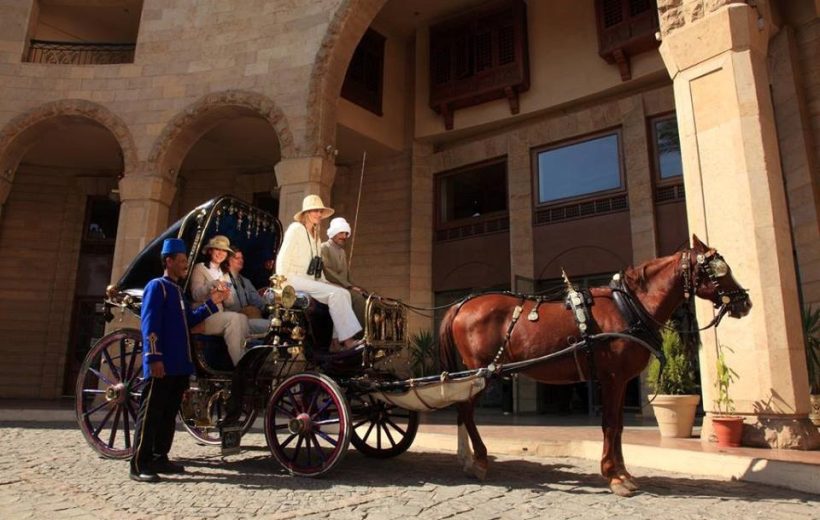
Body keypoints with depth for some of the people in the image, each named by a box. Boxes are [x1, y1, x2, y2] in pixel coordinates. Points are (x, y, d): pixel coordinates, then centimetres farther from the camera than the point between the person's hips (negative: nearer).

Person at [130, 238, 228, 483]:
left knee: (169, 414, 13)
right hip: (162, 365, -9)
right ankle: (139, 465, 0)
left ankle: (159, 459, 22)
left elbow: (189, 320, 19)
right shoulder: (157, 286, -7)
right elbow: (150, 325, -15)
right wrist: (154, 358, -22)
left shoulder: (177, 290, 20)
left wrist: (212, 302, 12)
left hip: (180, 365, 9)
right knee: (151, 414, -5)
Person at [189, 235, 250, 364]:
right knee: (233, 317, -32)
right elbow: (196, 295, -8)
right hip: (204, 316, -5)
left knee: (243, 317, -27)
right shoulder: (200, 268, 6)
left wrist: (227, 296, -11)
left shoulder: (225, 273, 23)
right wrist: (212, 284, -27)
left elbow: (229, 302, 15)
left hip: (220, 316, 5)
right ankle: (239, 363, -32)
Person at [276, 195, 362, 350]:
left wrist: (324, 282, 6)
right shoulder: (296, 228, -3)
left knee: (344, 293, -14)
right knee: (335, 294, -26)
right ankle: (347, 339, -29)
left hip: (310, 280, 8)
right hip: (295, 279, -8)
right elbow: (282, 258, -9)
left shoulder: (315, 235, 22)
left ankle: (337, 339, -21)